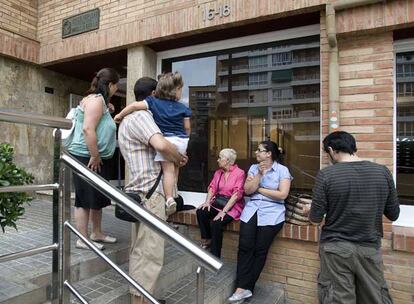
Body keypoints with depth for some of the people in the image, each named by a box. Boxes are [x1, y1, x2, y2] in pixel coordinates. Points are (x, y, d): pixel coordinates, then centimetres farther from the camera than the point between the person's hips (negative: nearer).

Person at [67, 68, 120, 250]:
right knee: (86, 199, -2)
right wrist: (95, 156, -21)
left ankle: (97, 233, 27)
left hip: (98, 159, 10)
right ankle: (83, 239, 9)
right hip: (87, 158, -10)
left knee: (98, 197, 15)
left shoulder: (100, 100, 18)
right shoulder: (96, 100, -14)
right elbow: (88, 129, -24)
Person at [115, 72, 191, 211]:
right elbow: (187, 128, 6)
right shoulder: (183, 108, 2)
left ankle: (170, 199, -6)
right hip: (181, 140, 2)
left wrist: (120, 115, 3)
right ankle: (172, 194, 29)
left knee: (168, 170, 0)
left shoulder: (153, 102, 0)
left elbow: (135, 105, -9)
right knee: (175, 169, 18)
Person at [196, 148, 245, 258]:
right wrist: (207, 201, -12)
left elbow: (236, 194, -17)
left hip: (232, 206, -6)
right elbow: (212, 187, 7)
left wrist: (224, 211, -23)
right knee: (201, 212, -21)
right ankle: (207, 240, -4)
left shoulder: (239, 173, -10)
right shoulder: (218, 172, 12)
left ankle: (214, 258, -12)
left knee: (216, 223, -28)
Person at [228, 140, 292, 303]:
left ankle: (246, 288, 8)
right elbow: (247, 190, 1)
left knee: (260, 250, -5)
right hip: (252, 210, 3)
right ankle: (243, 288, -4)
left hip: (272, 212, -3)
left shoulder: (282, 170, 0)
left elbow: (283, 194, -11)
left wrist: (259, 189, -4)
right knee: (245, 247, -11)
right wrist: (260, 174, -8)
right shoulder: (254, 168, 11)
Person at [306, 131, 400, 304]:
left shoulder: (326, 174, -14)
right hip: (370, 248, 3)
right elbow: (393, 215, 5)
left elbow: (316, 220, -11)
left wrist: (309, 210, 10)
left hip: (336, 249, -3)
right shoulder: (383, 172, -4)